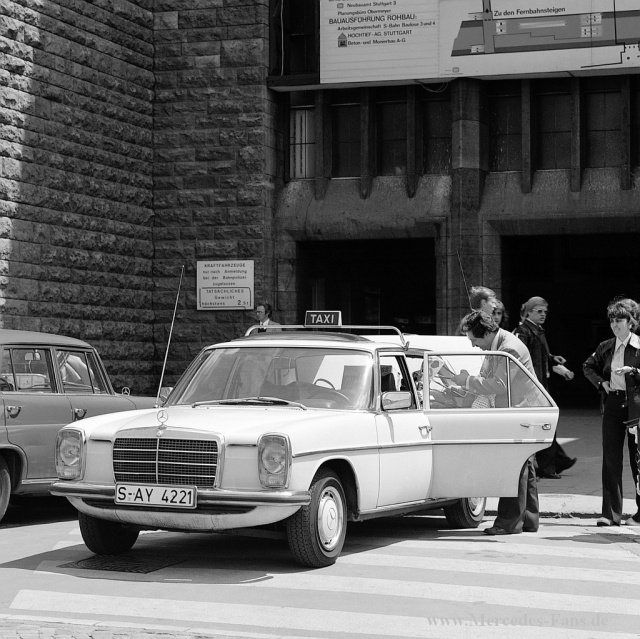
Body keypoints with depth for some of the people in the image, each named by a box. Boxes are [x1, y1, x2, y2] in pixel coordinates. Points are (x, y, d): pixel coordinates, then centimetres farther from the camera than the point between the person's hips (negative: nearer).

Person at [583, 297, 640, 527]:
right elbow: (588, 367, 23)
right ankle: (611, 512, 4)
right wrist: (600, 382, 7)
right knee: (610, 458, 1)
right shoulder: (606, 347, 9)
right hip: (612, 403, 4)